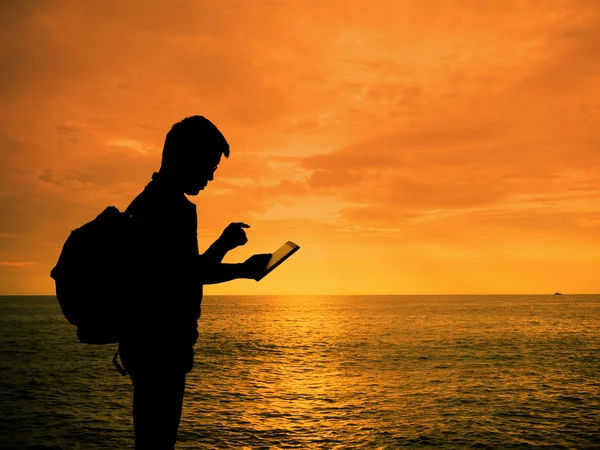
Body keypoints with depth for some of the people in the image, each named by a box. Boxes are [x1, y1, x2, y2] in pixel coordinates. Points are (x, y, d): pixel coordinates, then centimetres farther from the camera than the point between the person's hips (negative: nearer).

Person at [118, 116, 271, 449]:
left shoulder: (147, 202, 15)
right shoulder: (176, 209, -17)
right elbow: (187, 278, -21)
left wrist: (242, 270, 21)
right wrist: (225, 244, -7)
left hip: (142, 342, 10)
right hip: (160, 346, -10)